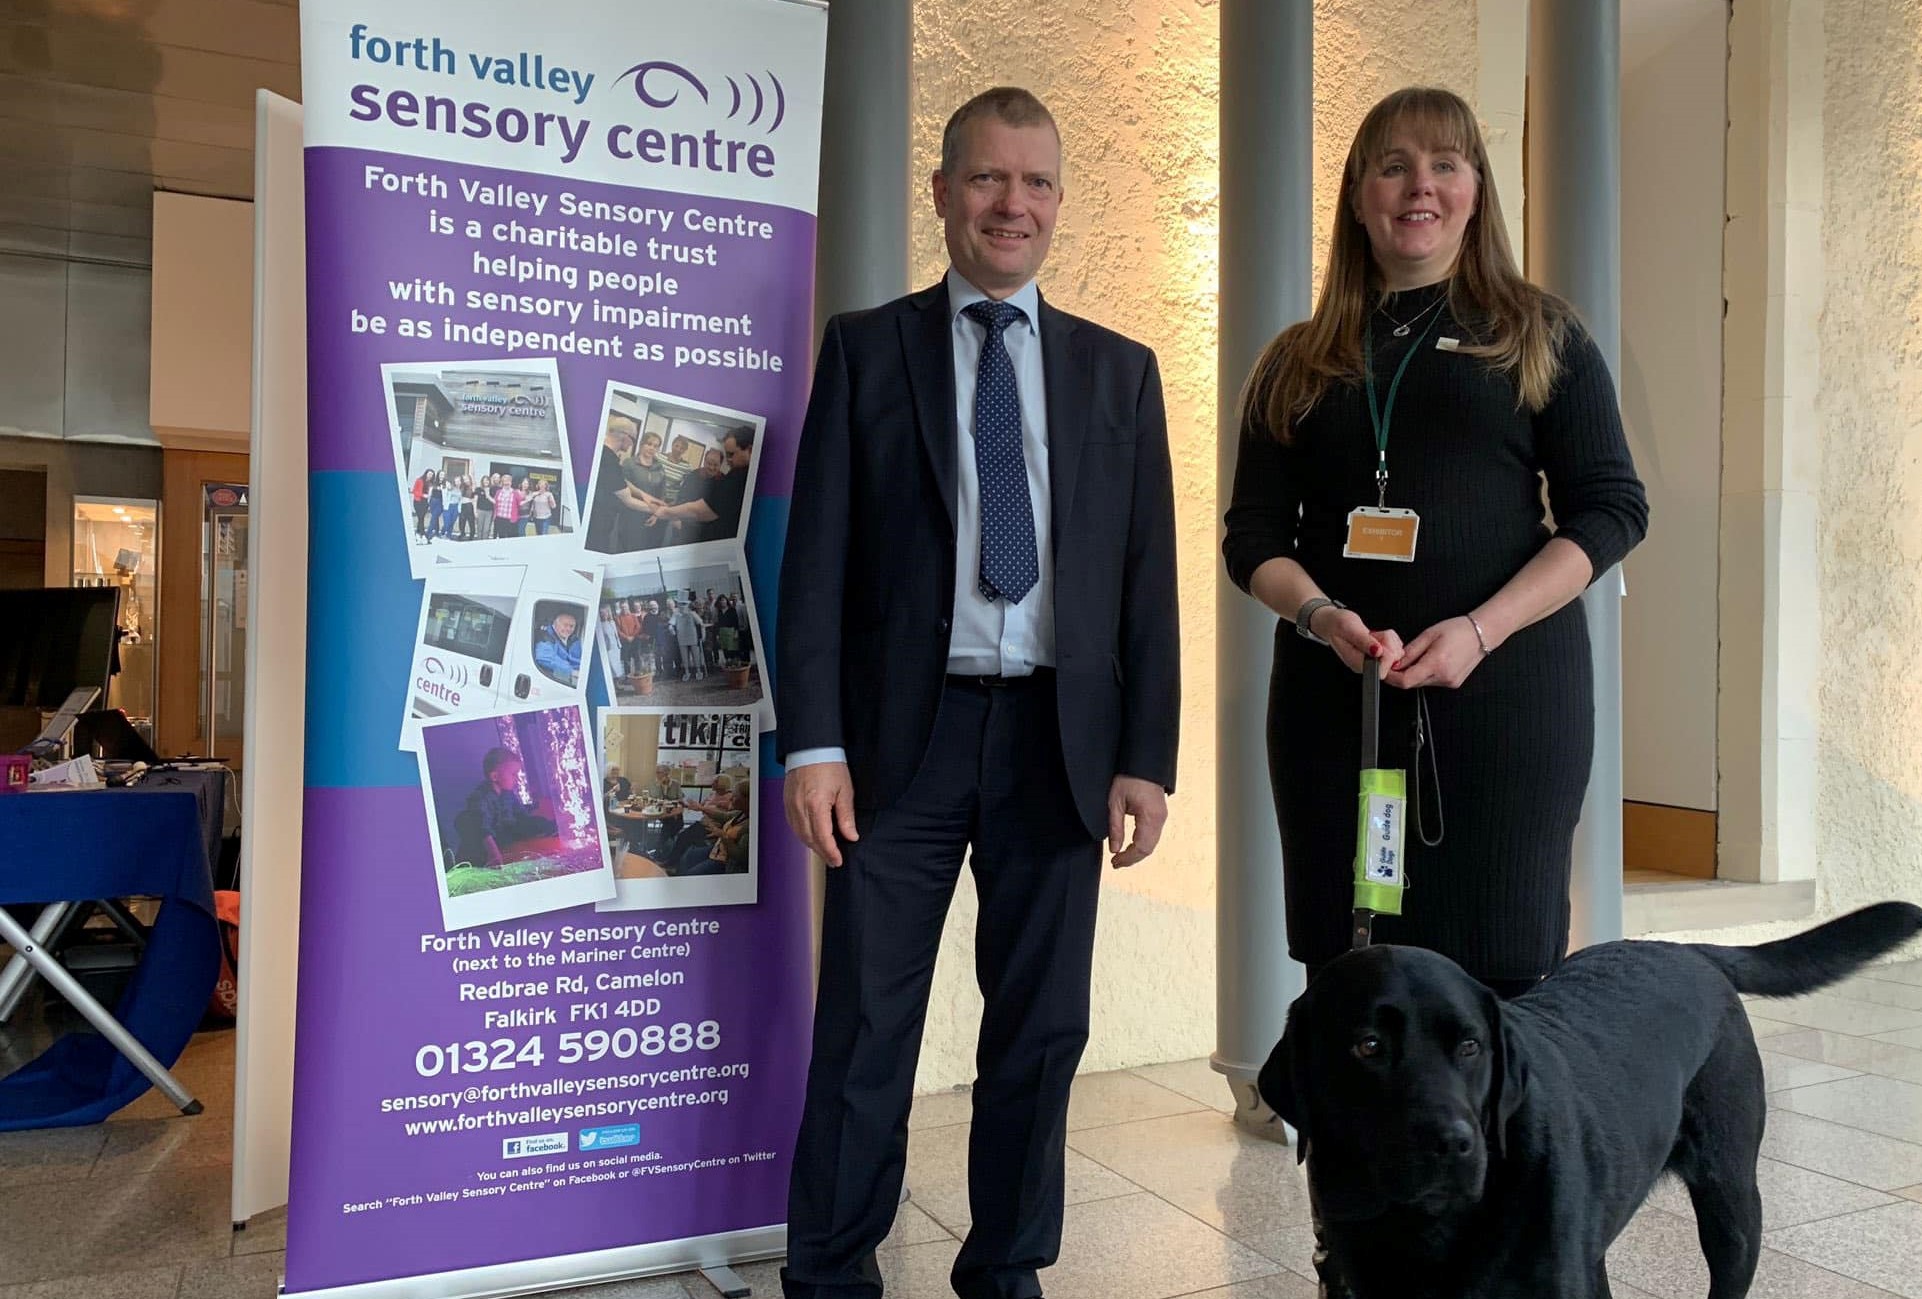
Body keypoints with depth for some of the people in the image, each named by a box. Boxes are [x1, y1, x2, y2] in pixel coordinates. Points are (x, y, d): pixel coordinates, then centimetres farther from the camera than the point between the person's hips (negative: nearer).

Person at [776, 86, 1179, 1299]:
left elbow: (1150, 576, 7)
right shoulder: (866, 347, 6)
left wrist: (1147, 753, 0)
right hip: (905, 730, -2)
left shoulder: (1120, 370, 11)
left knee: (1042, 1025, 11)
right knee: (867, 1026, 4)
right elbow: (818, 556, -1)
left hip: (1060, 739, 2)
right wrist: (813, 741, -8)